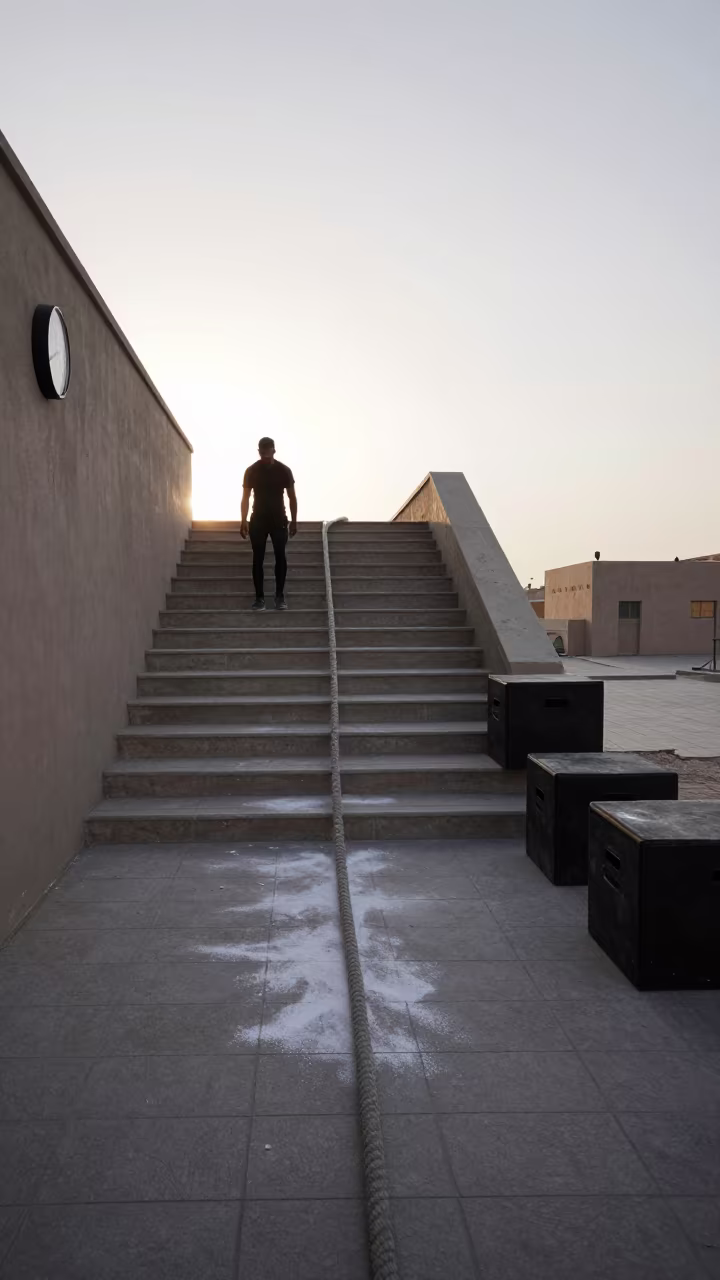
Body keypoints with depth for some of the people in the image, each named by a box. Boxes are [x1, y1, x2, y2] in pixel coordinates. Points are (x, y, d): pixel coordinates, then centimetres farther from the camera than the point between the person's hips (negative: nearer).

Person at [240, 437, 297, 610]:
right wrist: (244, 522, -8)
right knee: (258, 559, -2)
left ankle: (280, 596, 4)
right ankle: (259, 597, 3)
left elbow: (292, 497, 2)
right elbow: (246, 498, 0)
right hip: (258, 520, 0)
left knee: (280, 557, -4)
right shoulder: (251, 471, -3)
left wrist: (294, 521, -1)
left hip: (279, 520, 0)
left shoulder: (284, 470, -3)